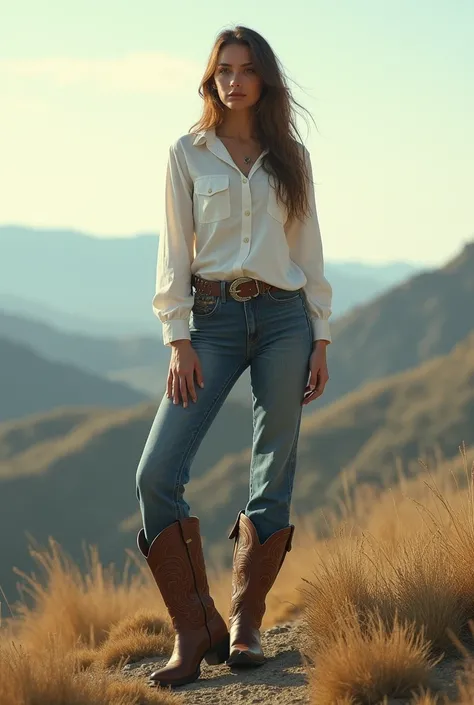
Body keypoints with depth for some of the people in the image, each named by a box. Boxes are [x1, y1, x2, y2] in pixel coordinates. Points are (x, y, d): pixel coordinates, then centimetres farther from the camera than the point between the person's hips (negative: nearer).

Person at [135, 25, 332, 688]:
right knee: (157, 471, -14)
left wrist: (321, 338, 5)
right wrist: (178, 340, -6)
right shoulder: (189, 153, 6)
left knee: (274, 477, 1)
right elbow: (175, 252, 2)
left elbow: (309, 249, 11)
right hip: (213, 319, -1)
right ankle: (196, 630, -6)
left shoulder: (290, 155, 10)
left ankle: (245, 625, 11)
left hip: (284, 318, 1)